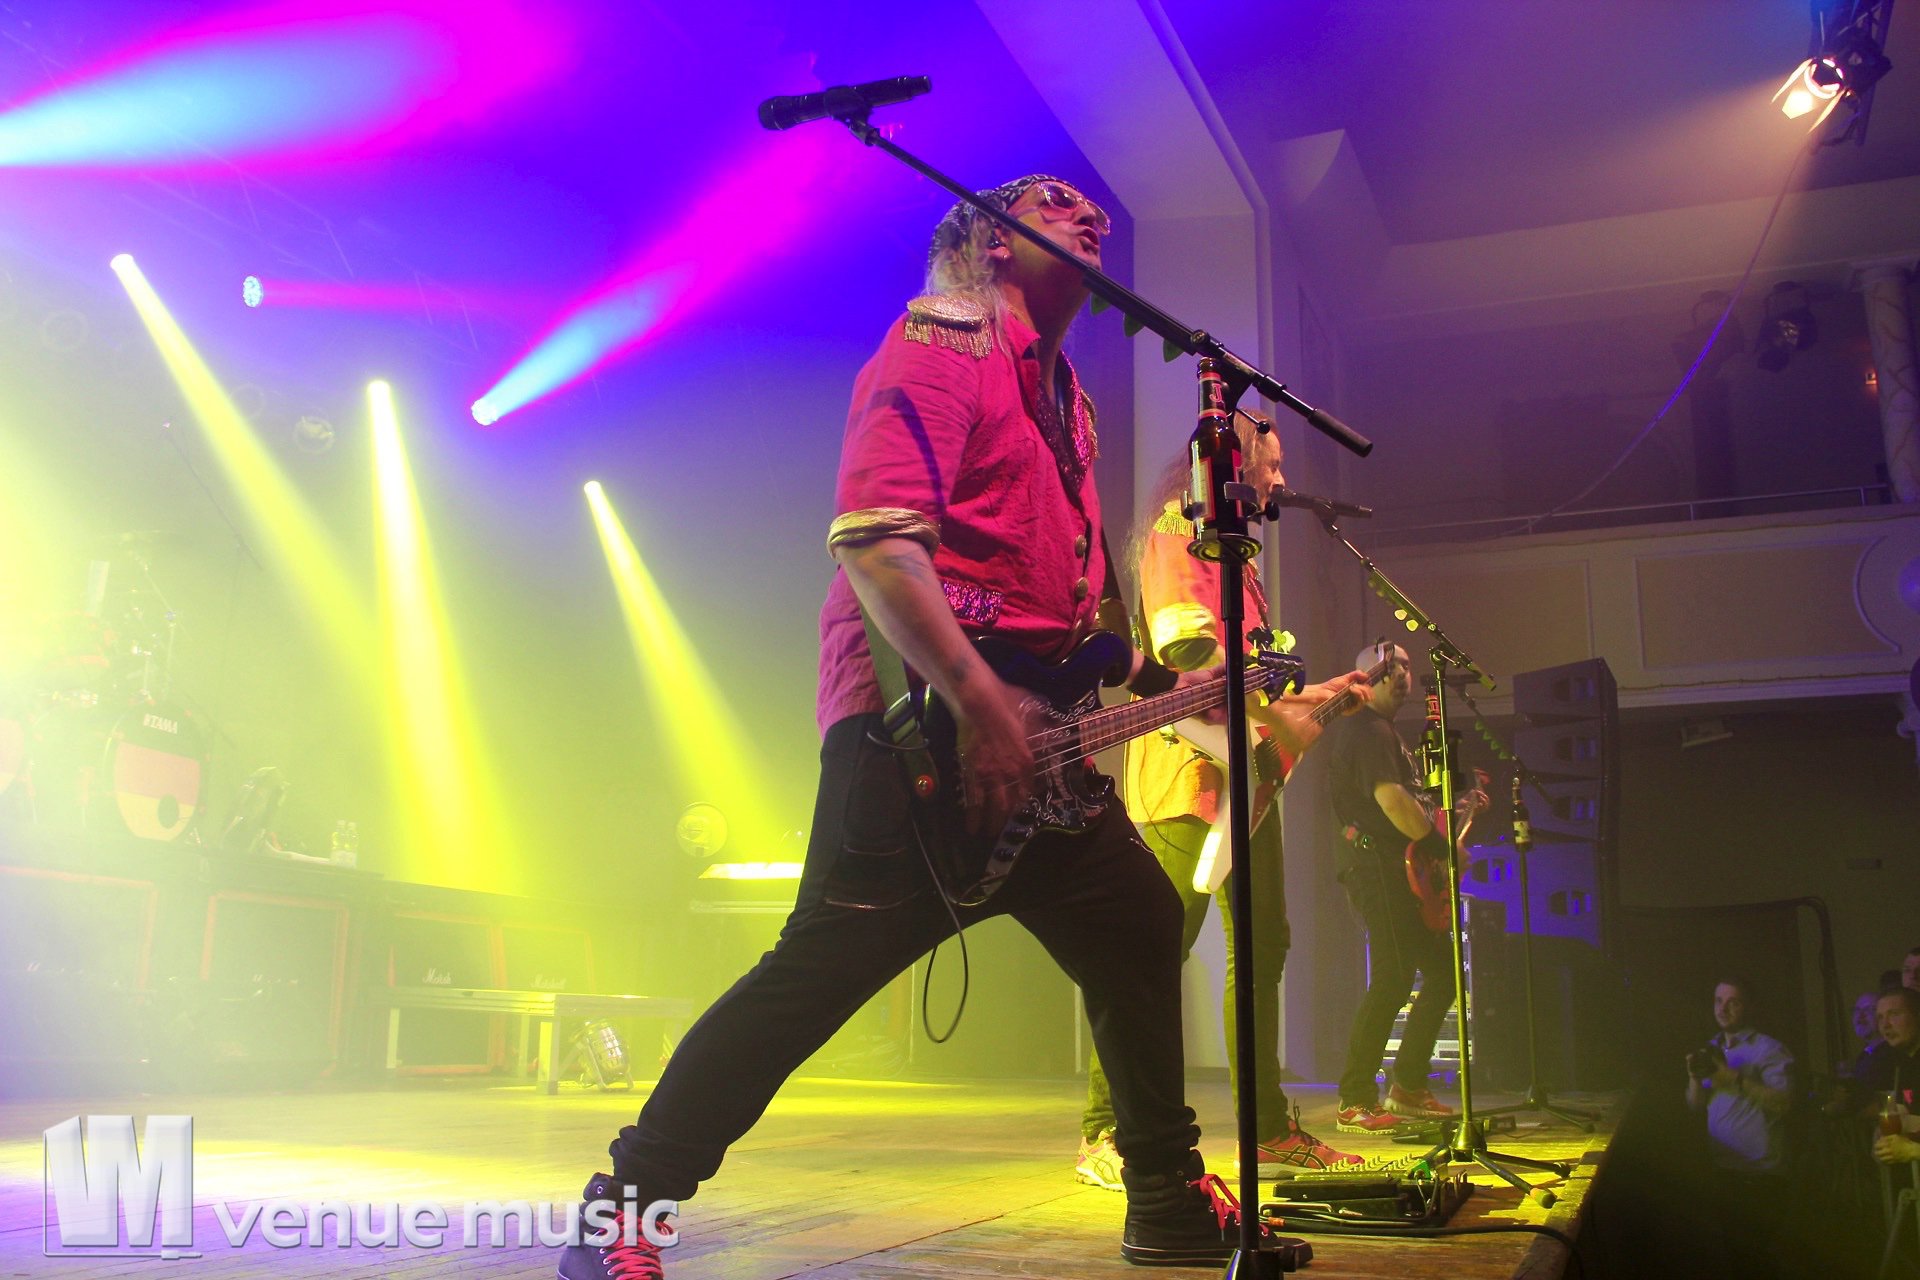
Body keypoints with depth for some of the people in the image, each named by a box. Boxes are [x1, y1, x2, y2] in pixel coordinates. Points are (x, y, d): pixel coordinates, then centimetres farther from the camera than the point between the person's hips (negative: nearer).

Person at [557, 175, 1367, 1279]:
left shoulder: (1063, 394, 24)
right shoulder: (939, 349, -5)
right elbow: (872, 539, -19)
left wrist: (1152, 679, 18)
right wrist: (980, 701, -25)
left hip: (1034, 735, 10)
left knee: (1140, 928, 13)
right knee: (830, 962, -14)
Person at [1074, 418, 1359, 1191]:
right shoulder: (1175, 530, -2)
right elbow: (1188, 651, -15)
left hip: (1245, 770, 10)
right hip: (1190, 766, -10)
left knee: (1264, 949, 10)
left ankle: (1272, 1129, 18)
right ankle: (1102, 1134, -10)